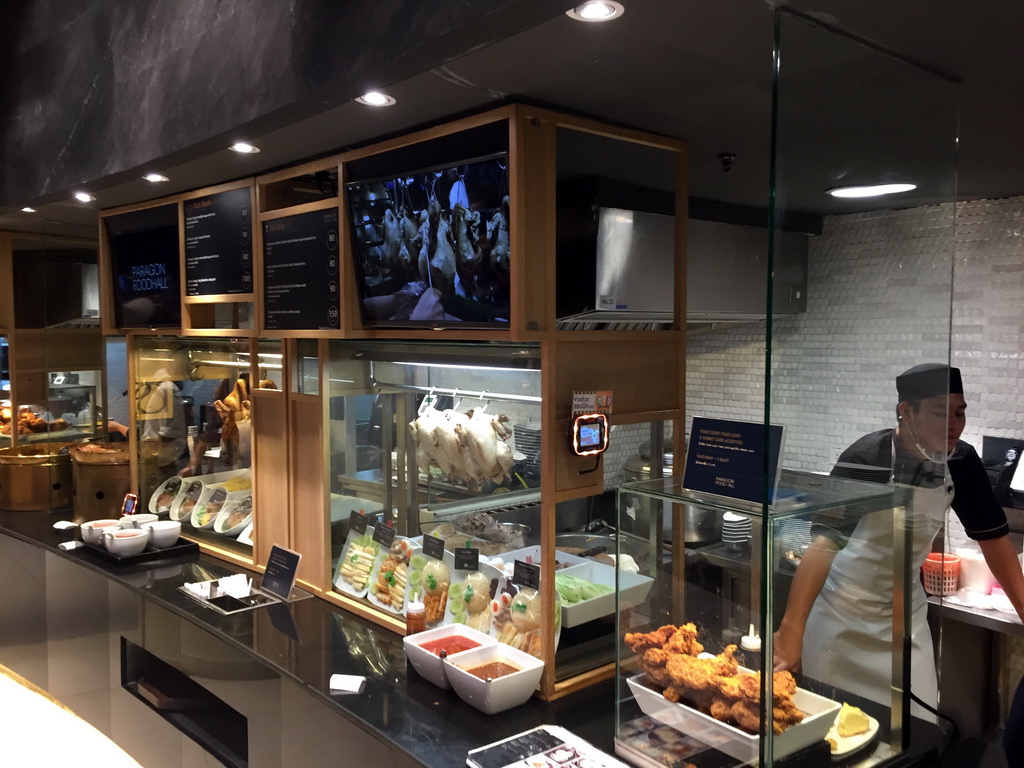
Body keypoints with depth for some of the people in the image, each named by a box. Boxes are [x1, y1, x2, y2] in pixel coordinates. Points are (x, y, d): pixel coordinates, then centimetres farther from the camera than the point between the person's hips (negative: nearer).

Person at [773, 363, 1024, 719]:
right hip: (840, 616, -5)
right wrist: (791, 629, -40)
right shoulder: (866, 460, -24)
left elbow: (993, 535, 6)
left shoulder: (961, 461, -6)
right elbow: (823, 542, -32)